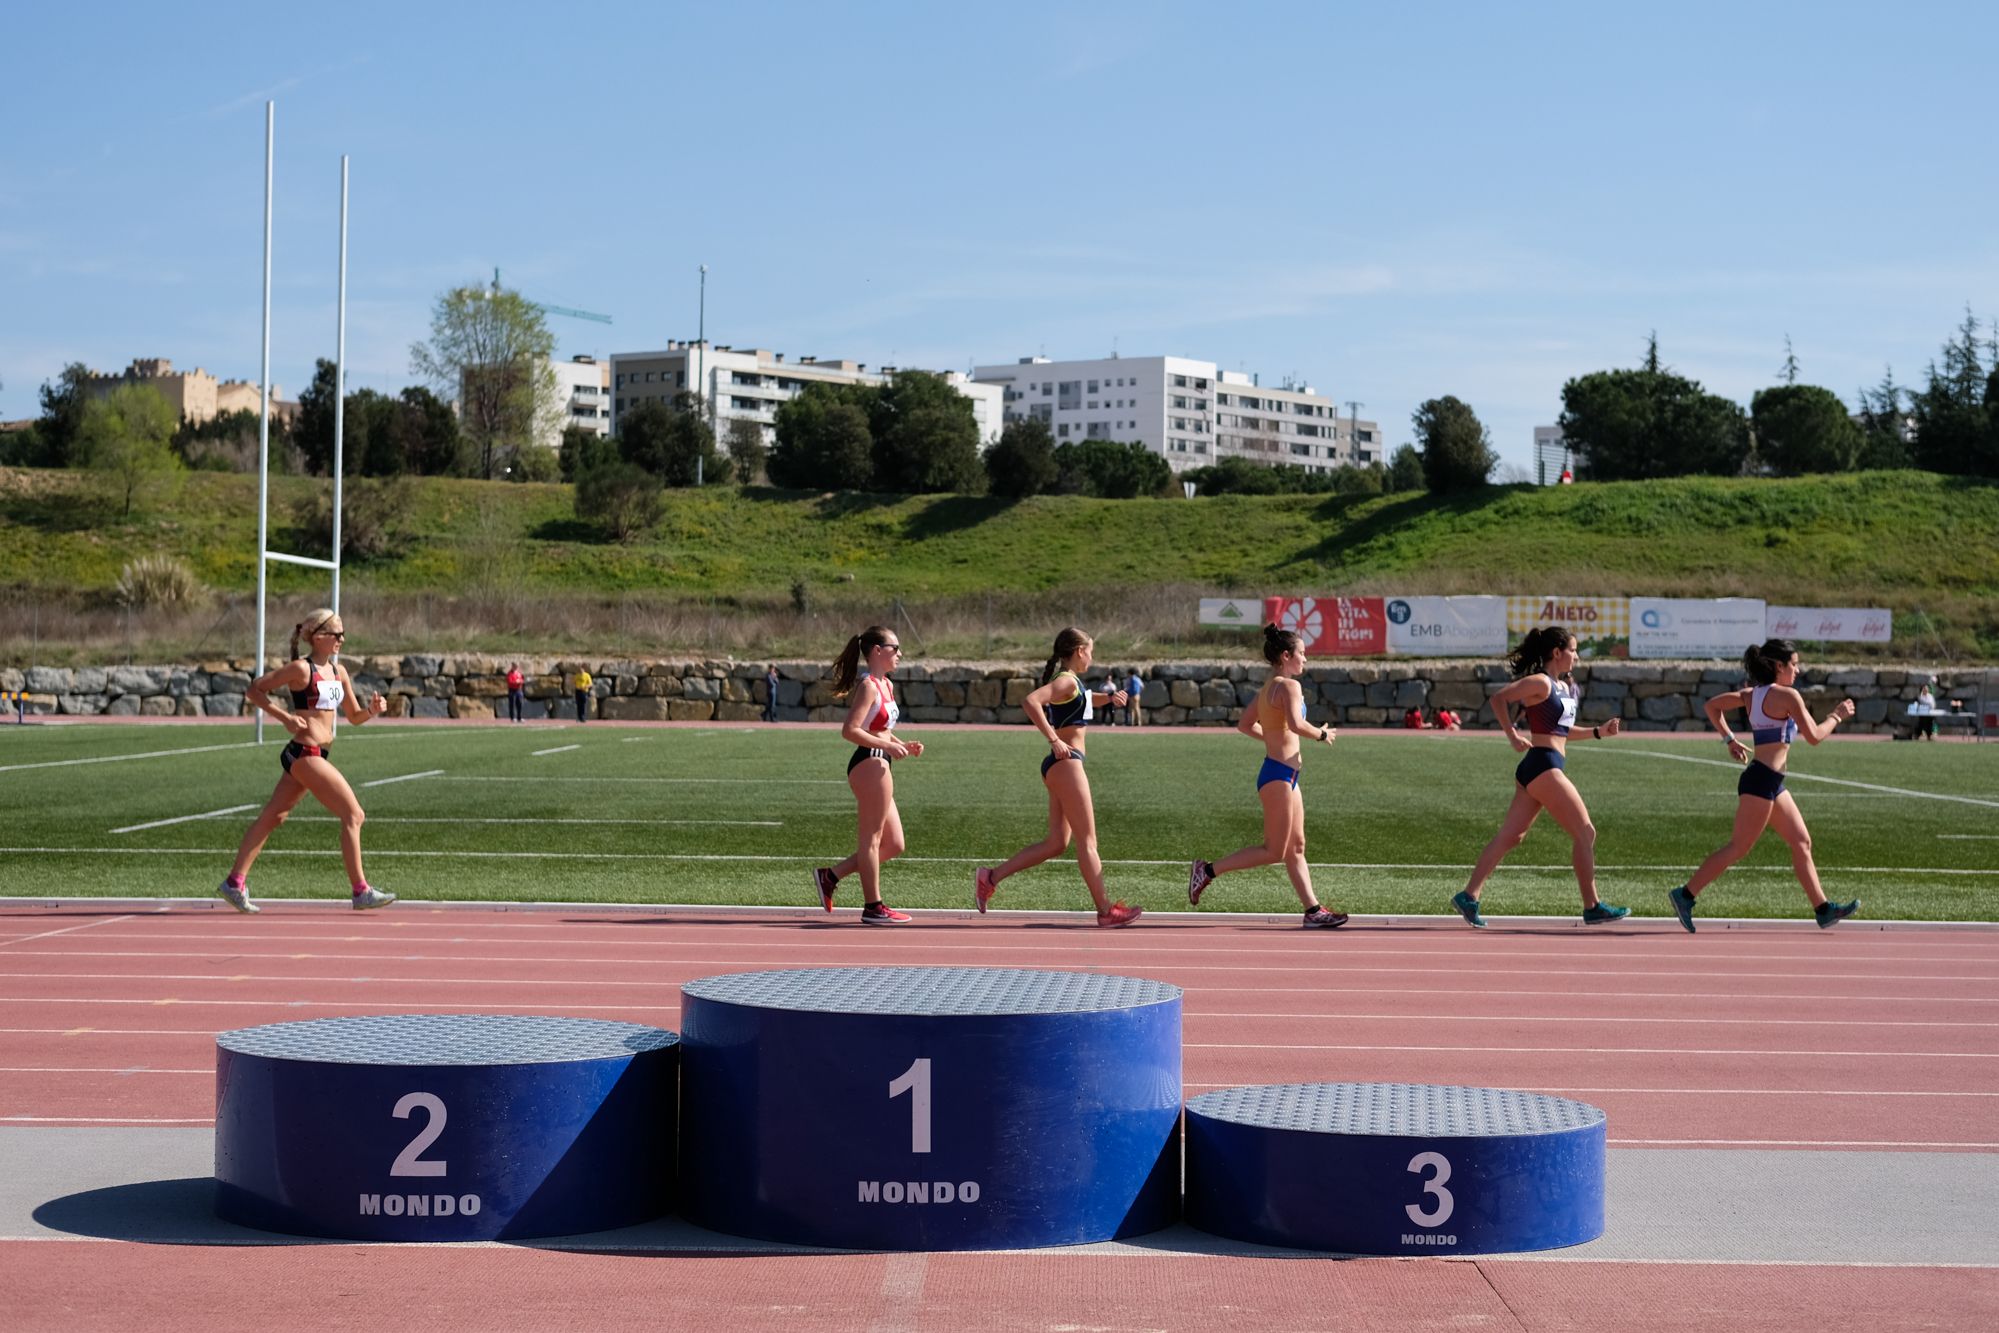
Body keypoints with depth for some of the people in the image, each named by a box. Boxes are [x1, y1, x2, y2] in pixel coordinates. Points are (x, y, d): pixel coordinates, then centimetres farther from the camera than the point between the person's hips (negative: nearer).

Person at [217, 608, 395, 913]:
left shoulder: (338, 671, 13)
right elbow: (255, 690, -6)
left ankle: (235, 882, 16)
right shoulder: (301, 668, -11)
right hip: (305, 753, -9)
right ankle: (361, 891, -5)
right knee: (353, 815, -8)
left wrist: (372, 710, -3)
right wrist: (285, 717, -16)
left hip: (318, 755, 9)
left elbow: (354, 716, 19)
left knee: (272, 817, 11)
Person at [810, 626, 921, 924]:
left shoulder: (886, 685, 17)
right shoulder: (868, 686, -12)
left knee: (893, 845, 12)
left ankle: (830, 876, 15)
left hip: (878, 767, 10)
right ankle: (873, 906, 5)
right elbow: (850, 730, -20)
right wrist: (888, 747, -21)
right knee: (872, 839, -2)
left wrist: (903, 745, 11)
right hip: (869, 764, -10)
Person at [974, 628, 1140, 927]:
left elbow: (1085, 700, 40)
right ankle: (1105, 910, -2)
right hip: (1066, 764, -10)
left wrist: (1108, 698, 20)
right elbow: (1030, 700, -28)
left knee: (1056, 843, 10)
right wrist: (1054, 740, -27)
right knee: (1087, 841, -5)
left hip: (1061, 765, 10)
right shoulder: (1067, 681, -11)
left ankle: (990, 878, 9)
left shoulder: (1070, 682, 17)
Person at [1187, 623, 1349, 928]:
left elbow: (1244, 725, 19)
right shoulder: (1289, 686, -15)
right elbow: (1297, 725, -30)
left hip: (1285, 776, 10)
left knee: (1296, 848, 9)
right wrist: (1321, 734, -13)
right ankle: (1207, 871, 0)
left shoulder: (1267, 688, 12)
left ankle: (1313, 910, 11)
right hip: (1278, 776, -10)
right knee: (1273, 851, -4)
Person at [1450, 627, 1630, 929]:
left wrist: (1598, 732, 17)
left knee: (1510, 837, 6)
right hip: (1543, 765, -9)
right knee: (1585, 833, -3)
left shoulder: (1564, 686, 19)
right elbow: (1499, 698, -14)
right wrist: (1513, 735, -18)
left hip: (1534, 769, 9)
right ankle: (1593, 907, 1)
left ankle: (1469, 896, 3)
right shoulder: (1541, 682, -9)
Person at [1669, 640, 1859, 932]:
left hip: (1770, 784, 10)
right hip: (1762, 780, -10)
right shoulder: (1787, 695, -12)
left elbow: (1713, 705, 15)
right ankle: (1686, 895, -5)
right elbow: (1814, 736, -12)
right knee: (1738, 848, -7)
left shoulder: (1753, 694, 12)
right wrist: (1836, 716, 4)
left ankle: (1823, 910, 13)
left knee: (1802, 842, 11)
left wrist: (1730, 740, 16)